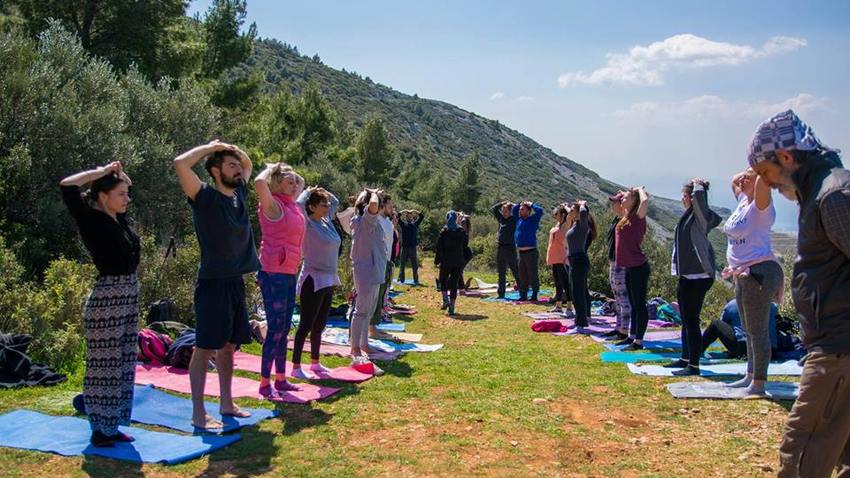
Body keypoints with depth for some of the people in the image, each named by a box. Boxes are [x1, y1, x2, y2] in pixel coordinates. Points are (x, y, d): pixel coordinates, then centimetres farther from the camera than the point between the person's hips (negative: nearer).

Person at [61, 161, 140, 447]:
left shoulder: (120, 219, 10)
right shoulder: (92, 220, -9)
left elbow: (124, 187, 28)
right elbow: (67, 187, -22)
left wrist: (119, 174, 9)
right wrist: (102, 171, -12)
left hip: (129, 296, 8)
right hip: (107, 298, -8)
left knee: (122, 365, 12)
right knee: (104, 365, 0)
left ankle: (111, 426, 22)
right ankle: (99, 430, 10)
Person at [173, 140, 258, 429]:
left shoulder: (239, 194, 9)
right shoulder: (205, 197, -10)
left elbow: (249, 164, 27)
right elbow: (180, 163, -25)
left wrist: (231, 148, 8)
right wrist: (211, 147, -12)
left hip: (236, 282, 7)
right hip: (212, 283, -7)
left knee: (228, 346, 15)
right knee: (205, 348, -2)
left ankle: (227, 404, 26)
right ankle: (198, 413, 4)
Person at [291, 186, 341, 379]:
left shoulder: (327, 221, 9)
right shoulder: (307, 225, -13)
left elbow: (336, 202, 27)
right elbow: (298, 205, -32)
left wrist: (323, 192, 11)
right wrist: (307, 191, -14)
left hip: (328, 281, 8)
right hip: (313, 280, -8)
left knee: (319, 325, 15)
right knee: (306, 325, -3)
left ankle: (315, 363, 27)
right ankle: (296, 367, 4)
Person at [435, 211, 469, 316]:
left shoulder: (443, 232, -6)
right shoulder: (462, 231, 2)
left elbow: (439, 248, -6)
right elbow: (465, 245, 7)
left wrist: (436, 261, 0)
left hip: (446, 261, -2)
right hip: (459, 262, 2)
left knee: (443, 280, 18)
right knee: (454, 283, 5)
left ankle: (445, 300, 0)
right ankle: (451, 307, 3)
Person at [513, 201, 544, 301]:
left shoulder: (533, 220, -4)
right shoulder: (519, 219, 14)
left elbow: (540, 210, -18)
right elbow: (513, 210, 28)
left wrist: (531, 204, -4)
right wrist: (520, 204, 15)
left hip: (531, 252, -7)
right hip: (521, 252, 7)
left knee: (532, 275, -3)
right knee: (522, 276, 11)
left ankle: (534, 295, 2)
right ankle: (523, 295, 18)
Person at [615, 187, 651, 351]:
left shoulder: (638, 217, -11)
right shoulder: (625, 218, 12)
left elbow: (645, 200, -28)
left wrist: (640, 190, -11)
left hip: (638, 267, -9)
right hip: (629, 267, 9)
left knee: (639, 305, -3)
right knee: (633, 305, 16)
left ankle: (638, 341, 0)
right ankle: (632, 336, 24)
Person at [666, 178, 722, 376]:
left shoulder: (700, 216, -12)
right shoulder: (688, 216, 14)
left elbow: (699, 194, -29)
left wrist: (698, 184, -9)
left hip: (698, 276, -10)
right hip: (687, 276, 10)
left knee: (692, 321, -7)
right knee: (686, 321, 17)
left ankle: (694, 365, -2)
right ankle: (685, 359, 27)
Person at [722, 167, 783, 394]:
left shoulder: (761, 207, -11)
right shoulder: (743, 202, 13)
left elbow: (763, 178, -29)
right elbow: (735, 180, 30)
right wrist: (749, 171, 19)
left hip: (759, 273, -9)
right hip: (743, 275, 10)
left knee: (758, 330, -6)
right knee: (749, 330, 16)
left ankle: (758, 383, -1)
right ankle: (751, 376, 26)